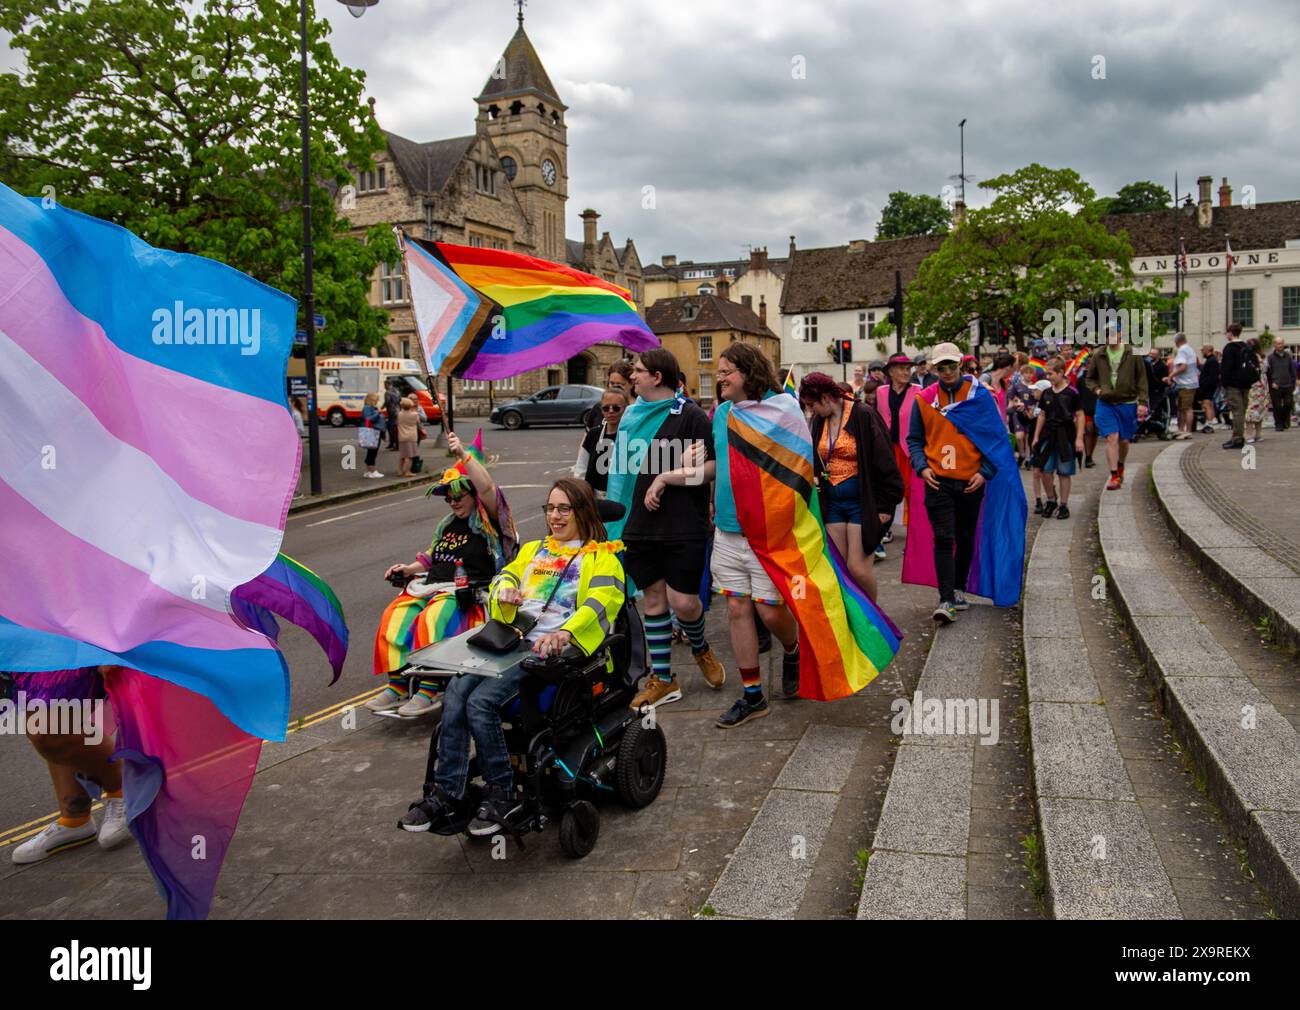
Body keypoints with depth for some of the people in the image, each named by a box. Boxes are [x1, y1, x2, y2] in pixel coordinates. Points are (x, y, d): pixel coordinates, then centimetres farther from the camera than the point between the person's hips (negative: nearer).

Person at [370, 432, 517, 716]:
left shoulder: (487, 521, 1)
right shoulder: (448, 525, 26)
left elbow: (487, 487, -18)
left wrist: (463, 455, -23)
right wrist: (408, 569, 14)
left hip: (470, 594, -8)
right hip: (433, 587, 8)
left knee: (432, 618, -33)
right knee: (395, 615, -16)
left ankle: (428, 692, -32)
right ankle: (397, 685, -17)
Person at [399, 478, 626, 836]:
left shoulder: (601, 557, 9)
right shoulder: (533, 550, 31)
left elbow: (600, 603, -9)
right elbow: (507, 575, 21)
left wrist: (564, 633, -27)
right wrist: (505, 591, -5)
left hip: (555, 647, -6)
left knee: (481, 702, -26)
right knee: (456, 692, -22)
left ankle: (502, 794, -12)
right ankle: (446, 791, -16)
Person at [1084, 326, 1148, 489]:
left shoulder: (1132, 354, -2)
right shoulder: (1098, 356, 2)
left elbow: (1142, 379, 0)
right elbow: (1089, 378, 13)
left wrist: (1142, 402, -7)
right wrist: (1096, 389, -8)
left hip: (1127, 403, 0)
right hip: (1106, 404, 0)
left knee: (1124, 440, 11)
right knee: (1111, 438, -10)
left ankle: (1120, 466, 37)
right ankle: (1114, 475, -6)